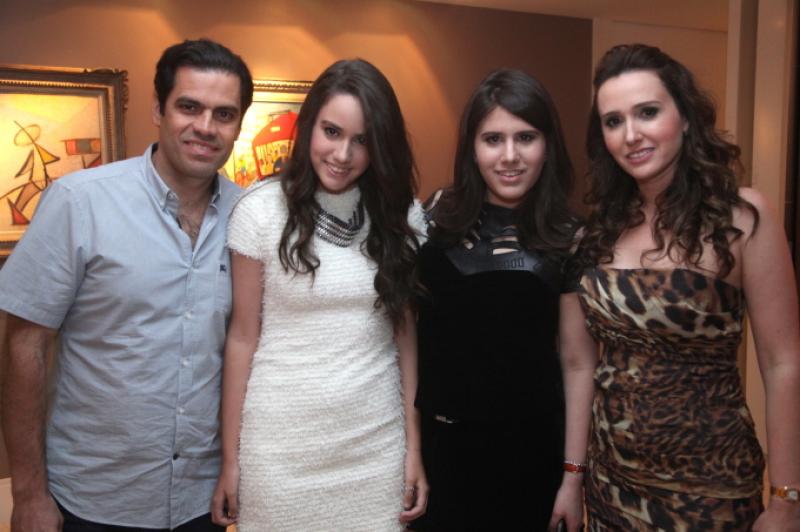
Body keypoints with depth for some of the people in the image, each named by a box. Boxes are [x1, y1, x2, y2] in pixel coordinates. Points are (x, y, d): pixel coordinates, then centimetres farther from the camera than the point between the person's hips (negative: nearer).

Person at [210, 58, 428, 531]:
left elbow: (405, 332, 3)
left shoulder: (402, 215, -1)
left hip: (377, 444, 2)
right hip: (279, 447, -1)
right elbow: (243, 337, -3)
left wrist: (414, 447, 2)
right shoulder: (262, 210, -7)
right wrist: (230, 457, -1)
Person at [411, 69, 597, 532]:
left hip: (530, 450, -1)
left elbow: (578, 363, -4)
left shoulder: (568, 240, -7)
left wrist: (573, 475, -3)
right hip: (438, 442, 2)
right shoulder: (435, 220, -4)